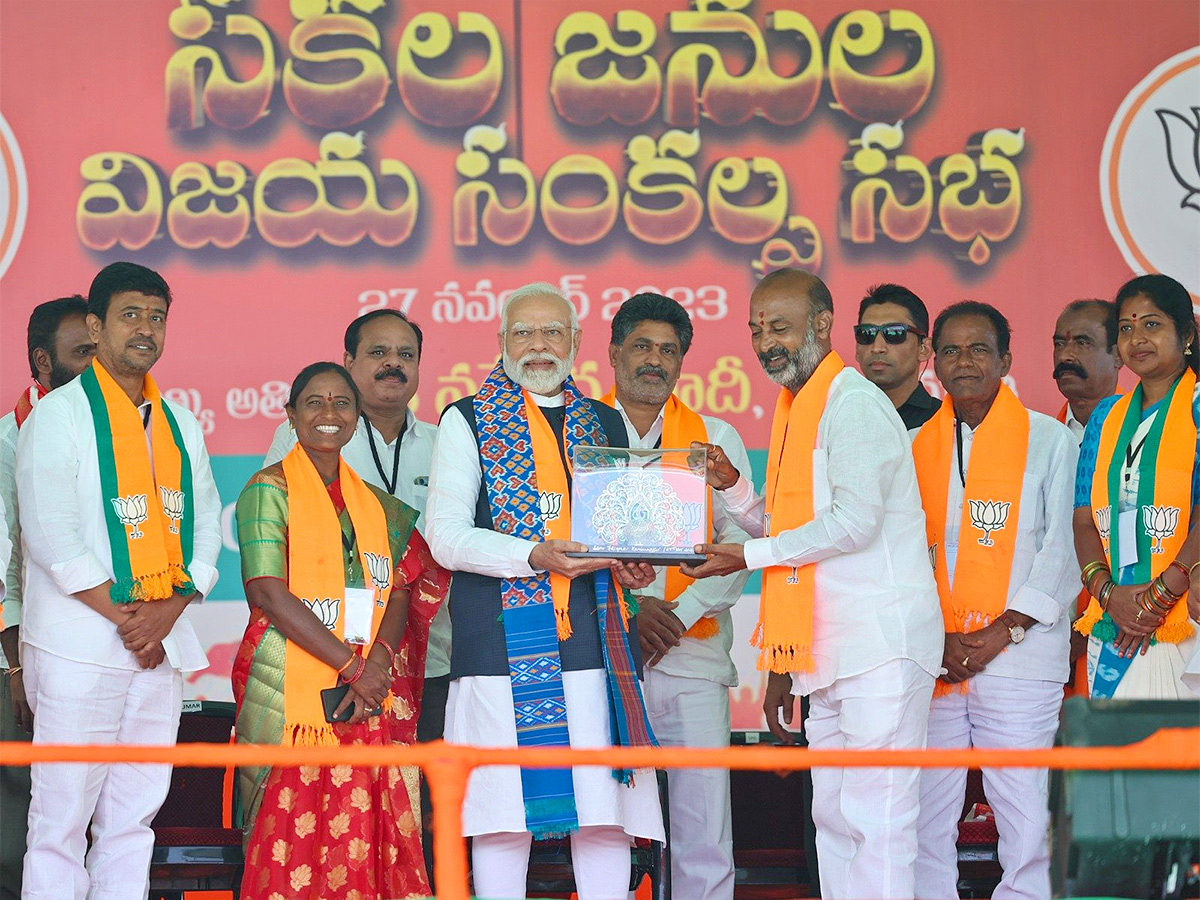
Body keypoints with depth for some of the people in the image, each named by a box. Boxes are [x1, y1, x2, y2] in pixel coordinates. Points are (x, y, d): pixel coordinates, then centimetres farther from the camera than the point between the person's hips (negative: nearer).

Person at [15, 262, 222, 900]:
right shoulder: (59, 416, -1)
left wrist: (165, 613, -6)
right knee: (62, 817, -7)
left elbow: (205, 528, 11)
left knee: (134, 817, 6)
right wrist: (124, 616, -12)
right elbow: (52, 537, -10)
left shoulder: (180, 426, 17)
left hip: (163, 648, 6)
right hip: (80, 648, -6)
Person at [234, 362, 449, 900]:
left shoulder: (374, 503, 17)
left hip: (370, 692, 5)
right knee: (291, 836, -7)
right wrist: (353, 666, -13)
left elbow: (399, 594, 11)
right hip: (289, 689, -5)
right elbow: (268, 593, -10)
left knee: (362, 833, -2)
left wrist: (380, 660, -10)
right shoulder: (269, 490, 0)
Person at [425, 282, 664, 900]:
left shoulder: (607, 424, 20)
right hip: (505, 640, -3)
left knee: (604, 807, -1)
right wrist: (533, 556, -16)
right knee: (505, 808, -6)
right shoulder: (468, 420, 8)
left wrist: (634, 565, 2)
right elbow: (444, 535, -1)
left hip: (596, 638, 3)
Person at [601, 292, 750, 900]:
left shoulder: (717, 439, 13)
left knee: (705, 840, -4)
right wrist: (626, 607, -13)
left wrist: (678, 615, -10)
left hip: (694, 656, 1)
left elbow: (740, 543, 4)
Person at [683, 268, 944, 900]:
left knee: (875, 814, -10)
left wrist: (750, 557, -15)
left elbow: (853, 522, -21)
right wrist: (733, 488, 5)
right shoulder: (796, 409, 18)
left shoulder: (854, 404, -11)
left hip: (882, 642, -10)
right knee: (833, 813, 10)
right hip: (828, 649, 10)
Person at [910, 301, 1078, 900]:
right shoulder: (914, 446, 13)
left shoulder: (1048, 439, 4)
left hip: (1016, 659, -3)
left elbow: (1061, 550, -1)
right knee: (925, 825, 2)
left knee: (1027, 825, -7)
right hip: (931, 664, 3)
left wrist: (1000, 632, -10)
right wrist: (931, 638, -4)